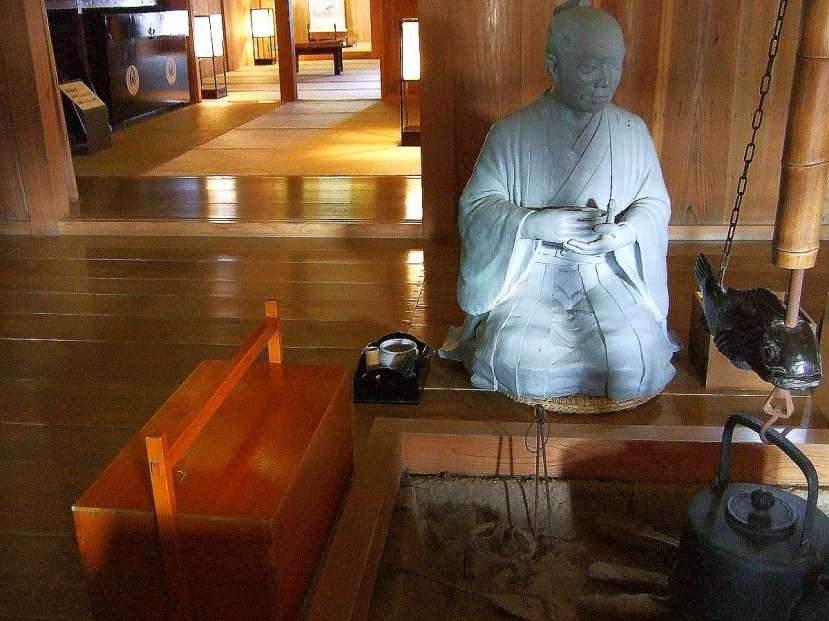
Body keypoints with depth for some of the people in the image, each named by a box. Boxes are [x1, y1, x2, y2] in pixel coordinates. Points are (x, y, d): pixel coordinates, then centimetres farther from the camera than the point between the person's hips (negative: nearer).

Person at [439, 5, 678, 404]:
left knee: (635, 358, -21)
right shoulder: (512, 133, -5)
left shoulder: (632, 131, 3)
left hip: (608, 269, 2)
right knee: (515, 356, -26)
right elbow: (475, 205, -6)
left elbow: (655, 202, 8)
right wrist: (539, 223, -22)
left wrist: (621, 232, -15)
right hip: (529, 266, -2)